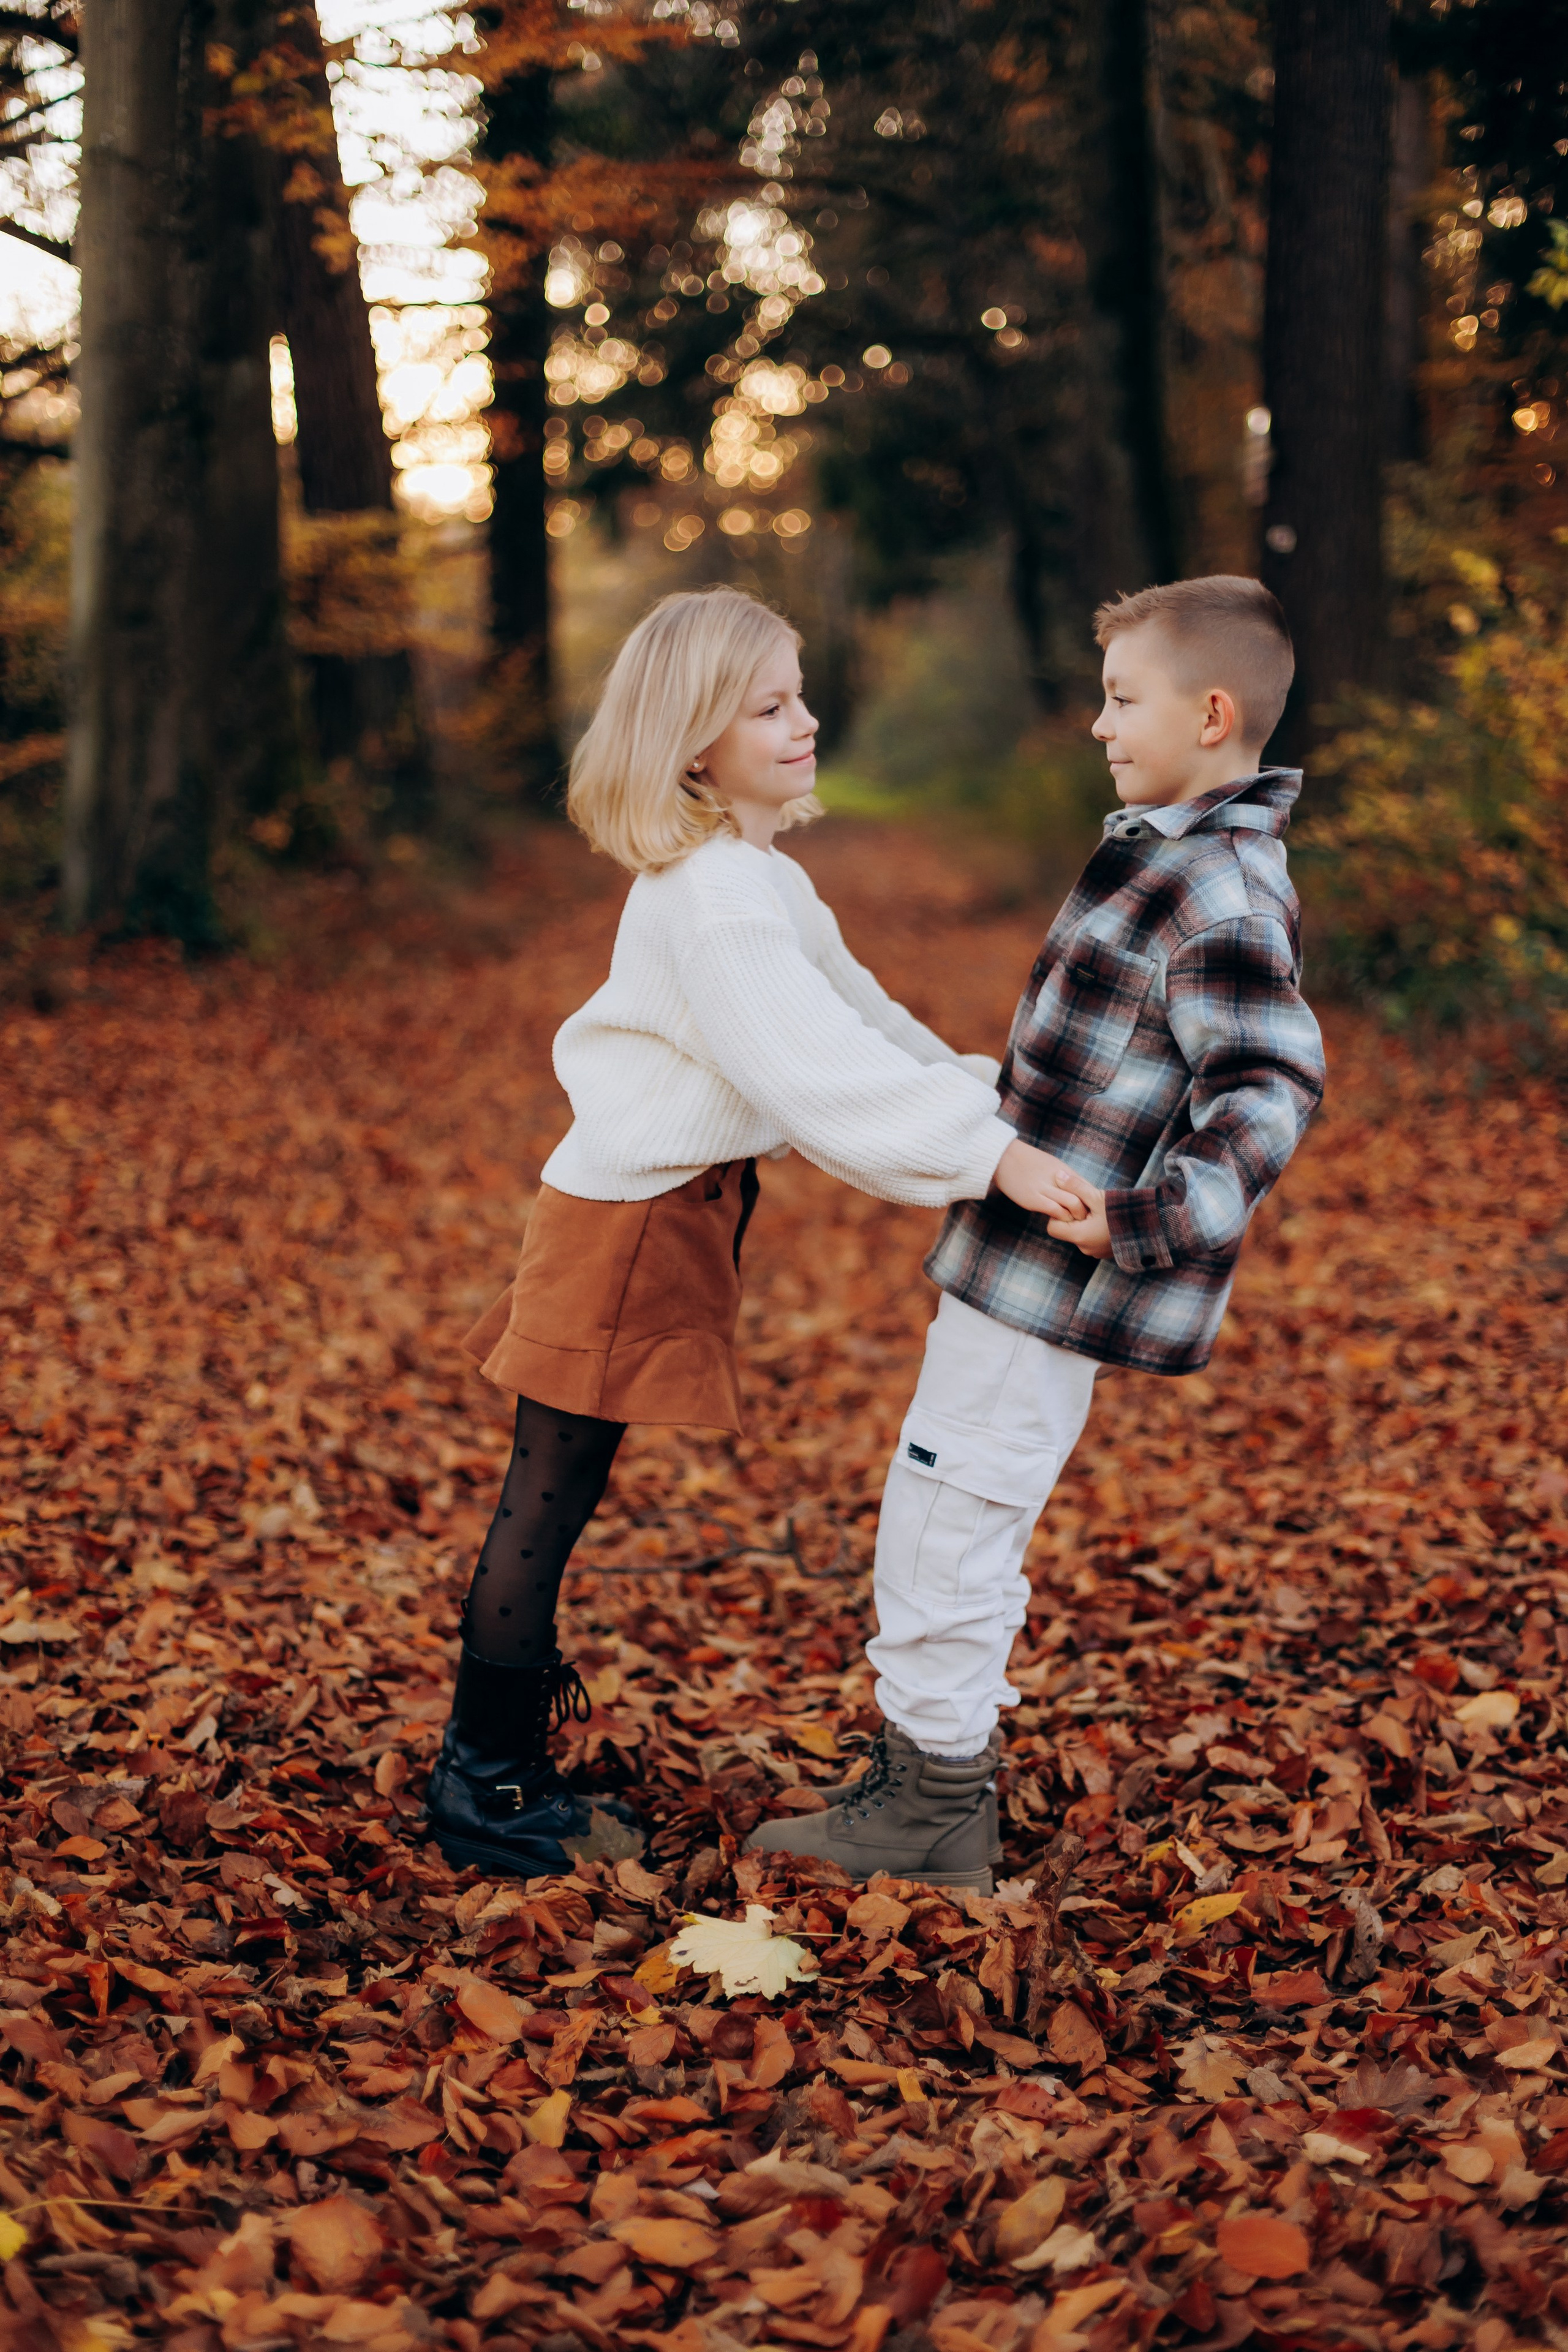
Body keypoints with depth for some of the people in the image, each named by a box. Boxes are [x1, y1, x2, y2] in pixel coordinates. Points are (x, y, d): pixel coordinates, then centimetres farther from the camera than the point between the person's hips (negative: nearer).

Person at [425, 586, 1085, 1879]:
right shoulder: (713, 898, -24)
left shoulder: (760, 874, 11)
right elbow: (820, 1068, -32)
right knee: (551, 1494, 1)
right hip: (630, 1220, -10)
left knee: (555, 1489, 18)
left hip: (670, 1205, 10)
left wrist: (972, 1082, 4)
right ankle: (491, 1792, 12)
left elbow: (853, 1011, 15)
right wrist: (986, 1151, -35)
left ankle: (497, 1748, 32)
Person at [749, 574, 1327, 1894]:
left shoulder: (1221, 894, -20)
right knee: (948, 1521, 20)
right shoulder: (1171, 851, 12)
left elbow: (1269, 1093, -29)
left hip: (1057, 1280, -10)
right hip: (1021, 1263, 10)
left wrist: (1148, 1221, -34)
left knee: (947, 1520, -1)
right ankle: (926, 1770, 33)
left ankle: (936, 1810, 14)